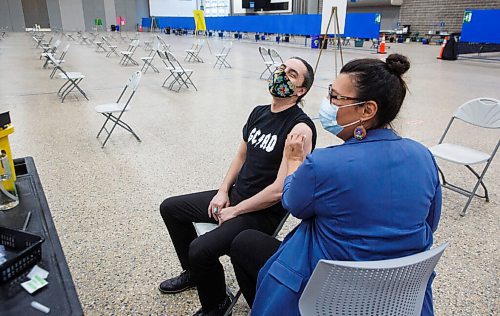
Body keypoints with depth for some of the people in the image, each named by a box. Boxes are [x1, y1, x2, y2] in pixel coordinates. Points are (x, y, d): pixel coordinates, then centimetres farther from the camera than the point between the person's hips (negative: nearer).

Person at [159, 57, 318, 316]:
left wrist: (235, 211, -15)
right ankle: (193, 273, 32)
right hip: (234, 195, 9)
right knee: (170, 208, 14)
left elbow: (280, 190, -25)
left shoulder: (300, 128, -22)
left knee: (201, 249, -27)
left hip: (264, 212, -8)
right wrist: (223, 191, 1)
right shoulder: (258, 113, 4)